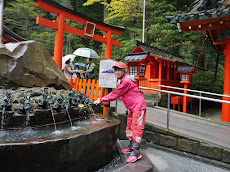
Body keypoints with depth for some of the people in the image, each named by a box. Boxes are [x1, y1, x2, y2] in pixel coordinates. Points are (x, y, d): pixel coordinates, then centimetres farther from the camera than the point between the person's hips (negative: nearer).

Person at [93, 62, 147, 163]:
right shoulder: (121, 81, 12)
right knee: (129, 127, 15)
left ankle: (136, 153, -5)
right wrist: (104, 101, 8)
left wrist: (101, 100, -14)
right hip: (132, 108, 10)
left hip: (138, 106, -10)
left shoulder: (126, 81, -20)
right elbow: (117, 94, 16)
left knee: (136, 128, -10)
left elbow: (116, 94, -18)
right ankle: (131, 147, 28)